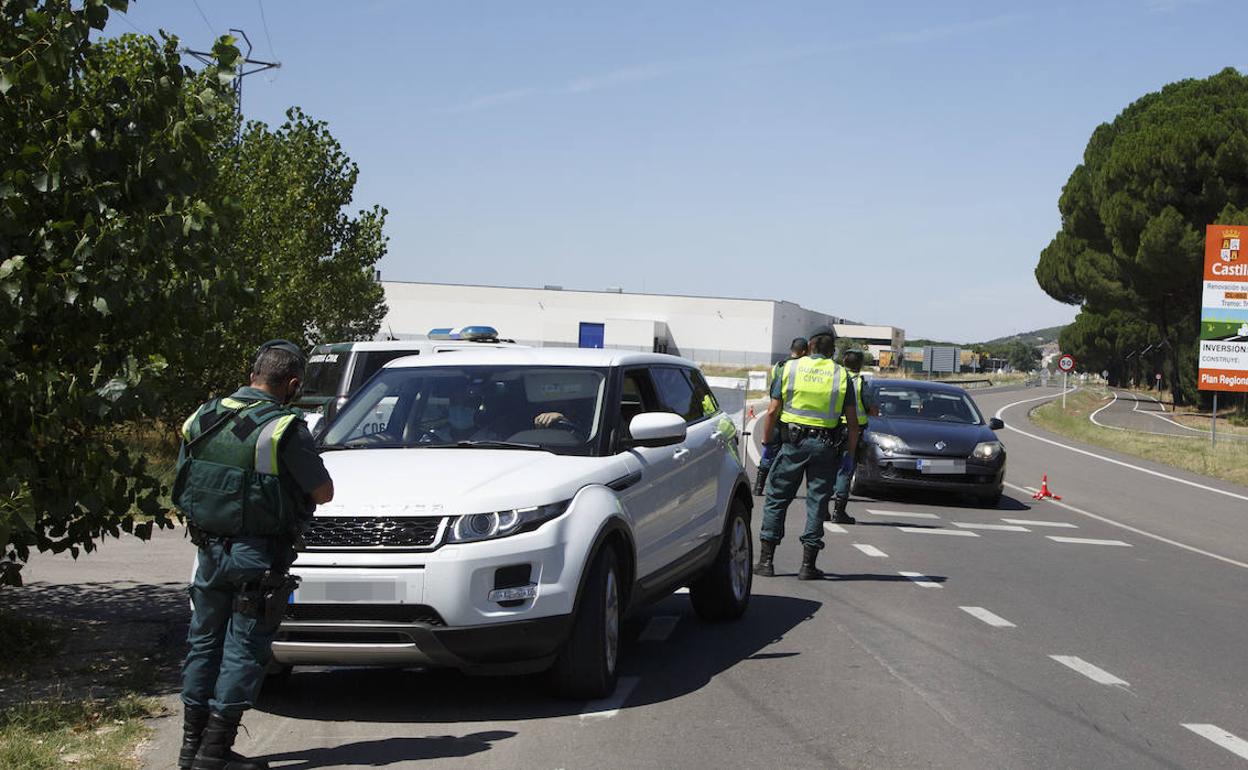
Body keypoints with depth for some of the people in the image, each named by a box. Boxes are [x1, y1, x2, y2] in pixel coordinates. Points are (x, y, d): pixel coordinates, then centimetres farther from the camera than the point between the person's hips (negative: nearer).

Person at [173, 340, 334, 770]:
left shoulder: (203, 418, 5)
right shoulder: (284, 429, -15)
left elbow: (184, 482, 11)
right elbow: (323, 492, -10)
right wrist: (294, 486, 10)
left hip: (210, 550, 6)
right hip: (258, 556, -6)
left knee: (204, 642, 16)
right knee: (244, 650, 2)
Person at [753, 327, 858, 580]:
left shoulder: (790, 369, 2)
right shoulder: (841, 375, 3)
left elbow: (773, 412, 0)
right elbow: (852, 421, 1)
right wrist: (850, 454, 8)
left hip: (794, 443, 0)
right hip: (827, 446, 0)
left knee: (776, 499, 9)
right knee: (817, 502, 5)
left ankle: (766, 560, 7)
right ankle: (808, 565, 4)